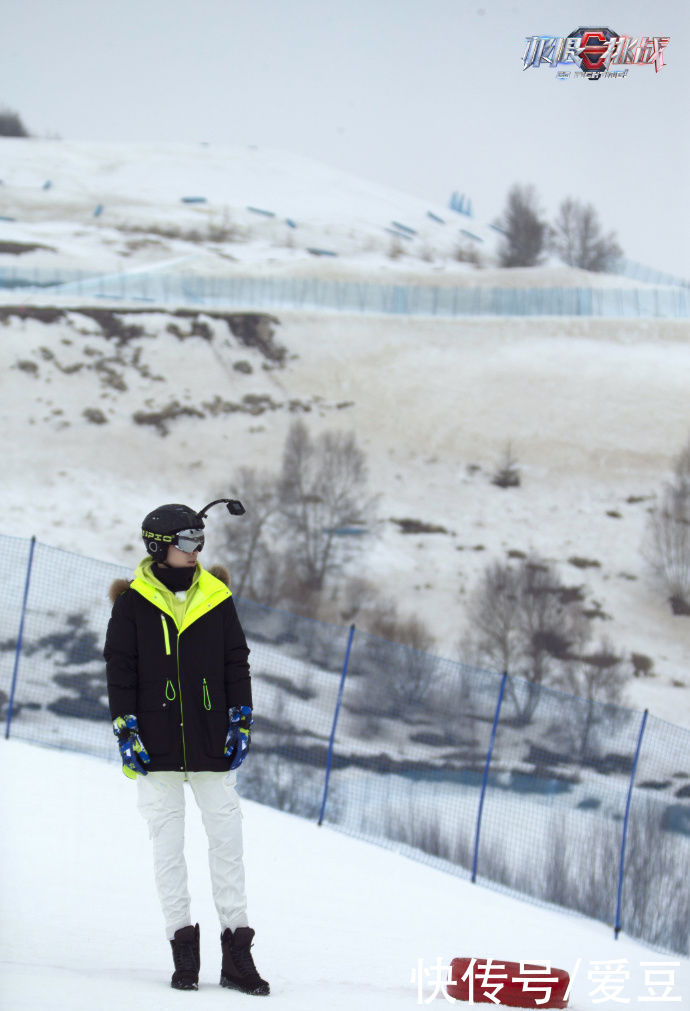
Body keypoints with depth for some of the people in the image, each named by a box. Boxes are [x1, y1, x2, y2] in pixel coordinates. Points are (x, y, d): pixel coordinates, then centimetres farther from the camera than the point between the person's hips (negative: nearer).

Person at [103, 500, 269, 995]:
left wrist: (241, 720, 4)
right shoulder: (133, 604, -1)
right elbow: (120, 669, 1)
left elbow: (237, 662, 11)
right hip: (158, 746, -2)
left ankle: (237, 953, 4)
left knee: (227, 838, 0)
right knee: (168, 842, 2)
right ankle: (183, 946, 9)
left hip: (212, 744, 2)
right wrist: (126, 729, -5)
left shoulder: (216, 598, 6)